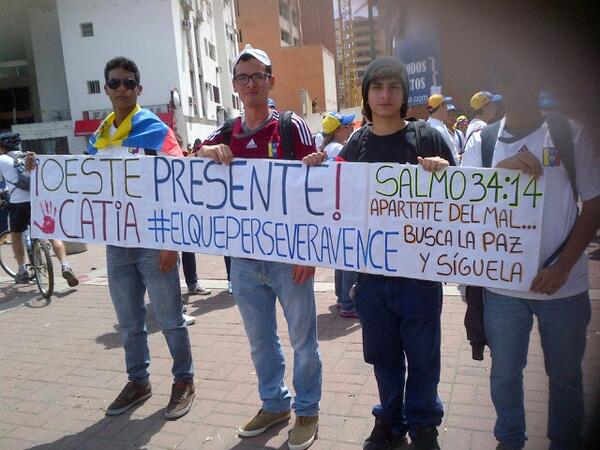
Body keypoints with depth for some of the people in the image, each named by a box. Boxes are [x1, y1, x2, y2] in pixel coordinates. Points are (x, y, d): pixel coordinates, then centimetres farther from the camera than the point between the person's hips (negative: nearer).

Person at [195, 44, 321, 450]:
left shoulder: (292, 127, -3)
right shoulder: (224, 134, 8)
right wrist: (208, 151, -15)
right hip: (244, 257, 4)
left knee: (302, 337, 9)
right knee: (260, 339, 17)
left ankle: (307, 410, 28)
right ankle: (274, 403, 36)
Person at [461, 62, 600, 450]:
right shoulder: (483, 142, 3)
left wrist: (563, 266, -11)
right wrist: (501, 170, -21)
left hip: (564, 283, 0)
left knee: (565, 374, 15)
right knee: (504, 371, 14)